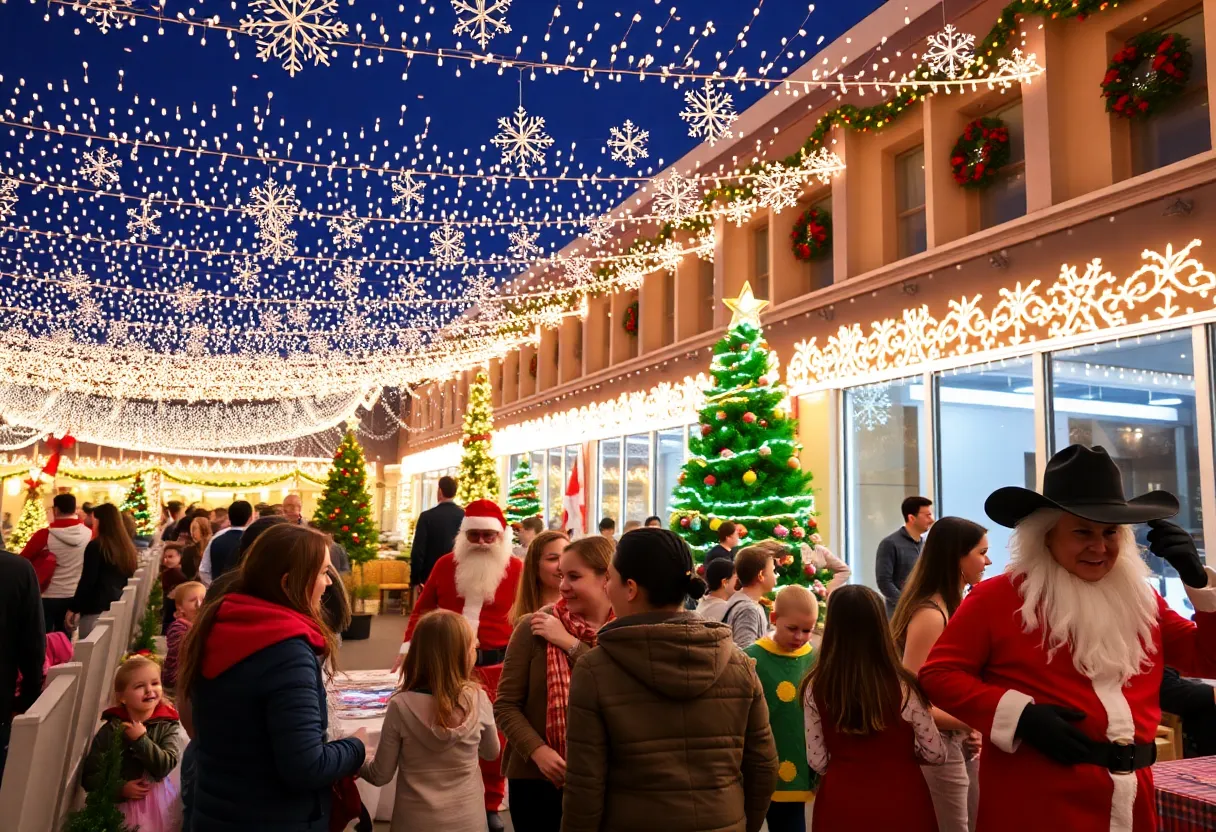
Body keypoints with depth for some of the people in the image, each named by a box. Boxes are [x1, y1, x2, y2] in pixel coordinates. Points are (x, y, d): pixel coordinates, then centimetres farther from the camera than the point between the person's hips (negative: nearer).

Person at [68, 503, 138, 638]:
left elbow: (87, 581, -12)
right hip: (118, 608, 7)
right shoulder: (127, 546, 9)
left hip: (95, 610, -7)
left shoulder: (96, 546, -10)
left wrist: (73, 608, -6)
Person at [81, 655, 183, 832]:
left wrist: (141, 739, -22)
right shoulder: (111, 729, -7)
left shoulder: (168, 725, -7)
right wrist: (120, 789, -17)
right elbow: (89, 776, -4)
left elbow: (165, 766, -17)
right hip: (119, 804, 0)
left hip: (157, 803, 0)